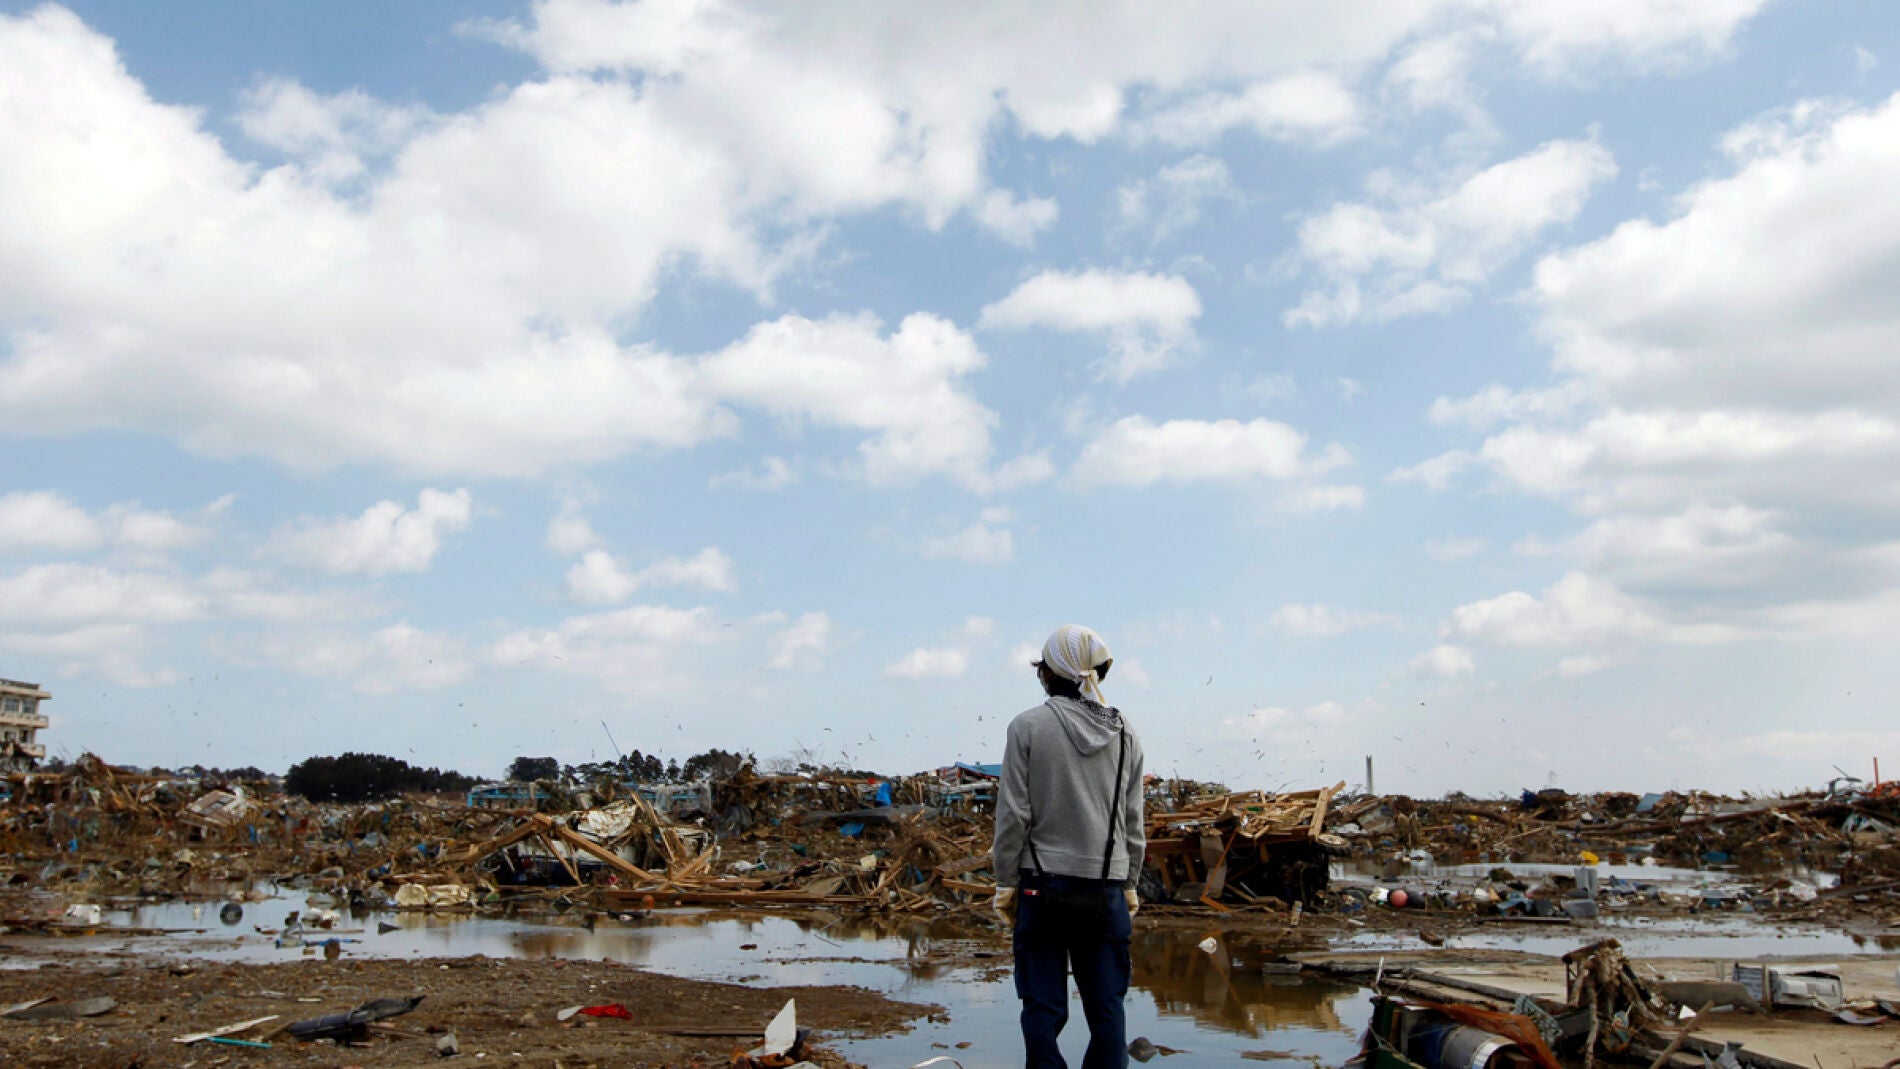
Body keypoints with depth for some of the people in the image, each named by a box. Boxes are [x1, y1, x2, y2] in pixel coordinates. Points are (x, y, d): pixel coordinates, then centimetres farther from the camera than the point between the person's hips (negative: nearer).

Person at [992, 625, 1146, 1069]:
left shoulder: (1028, 726, -7)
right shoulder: (1125, 735, 4)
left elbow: (1013, 812, -8)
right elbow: (1133, 820, 7)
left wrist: (1005, 881, 0)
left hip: (1044, 883, -3)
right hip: (1106, 890, 3)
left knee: (1043, 1006, 5)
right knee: (1107, 1005, 9)